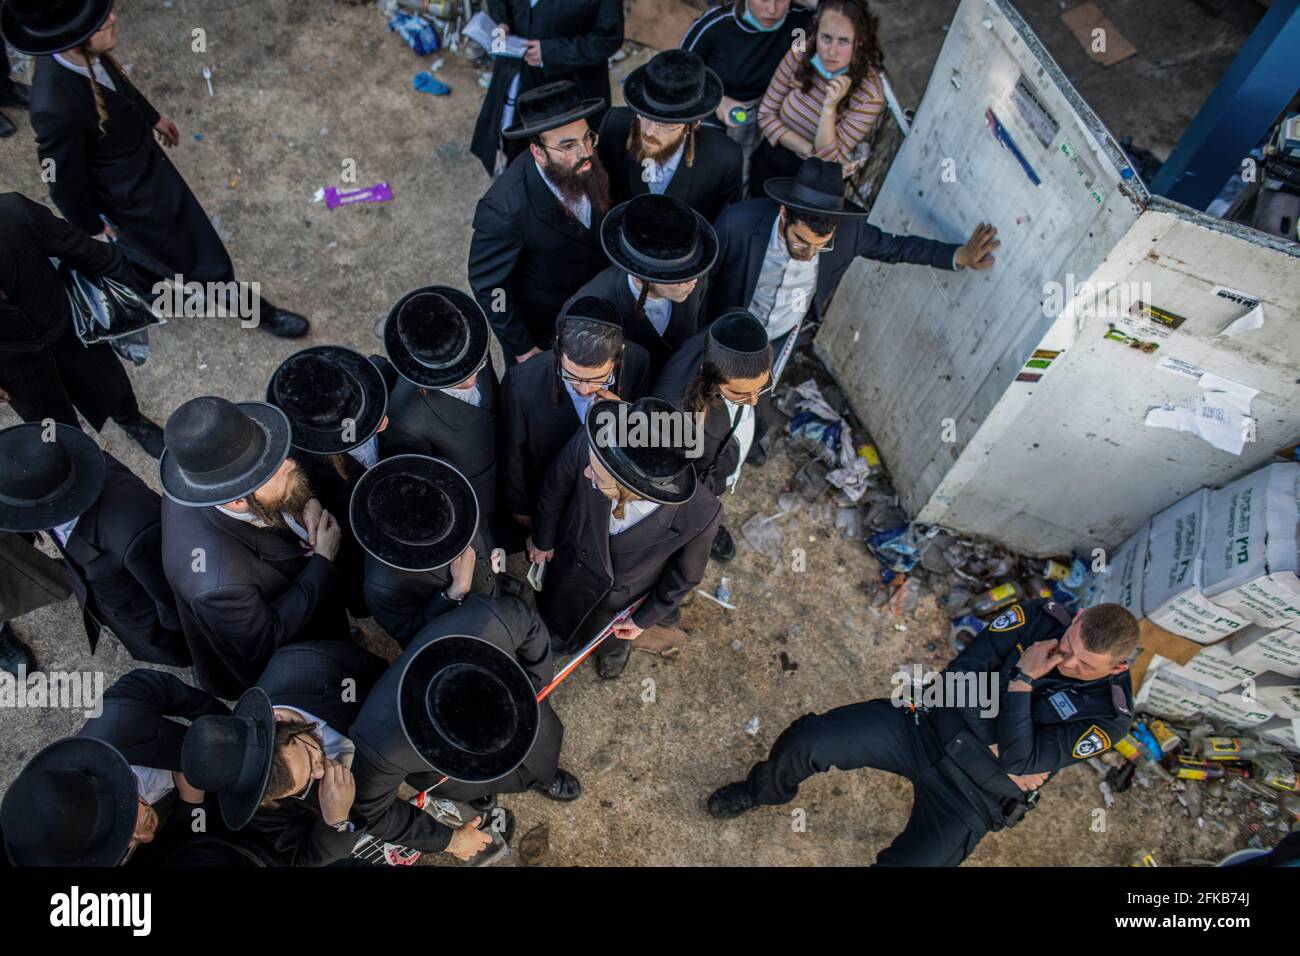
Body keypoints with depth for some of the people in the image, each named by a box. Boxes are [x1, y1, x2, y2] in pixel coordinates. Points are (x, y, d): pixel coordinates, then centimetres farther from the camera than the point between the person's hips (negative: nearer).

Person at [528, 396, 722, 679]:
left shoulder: (701, 516, -42)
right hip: (570, 559, 1)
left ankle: (616, 646, 70)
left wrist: (644, 619, -2)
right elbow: (555, 489, -15)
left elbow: (684, 577, -17)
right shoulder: (590, 441, -41)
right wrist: (543, 539, 2)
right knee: (557, 612, 34)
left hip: (621, 596, -1)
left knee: (611, 637, 34)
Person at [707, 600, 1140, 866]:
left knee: (907, 862, -22)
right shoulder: (1040, 617, -9)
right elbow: (960, 674, -9)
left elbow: (1022, 760, -20)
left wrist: (1022, 680, -26)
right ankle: (766, 790, 21)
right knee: (809, 738, -15)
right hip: (931, 723, 2)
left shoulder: (1110, 714, -13)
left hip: (973, 792, -2)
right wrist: (999, 748, -14)